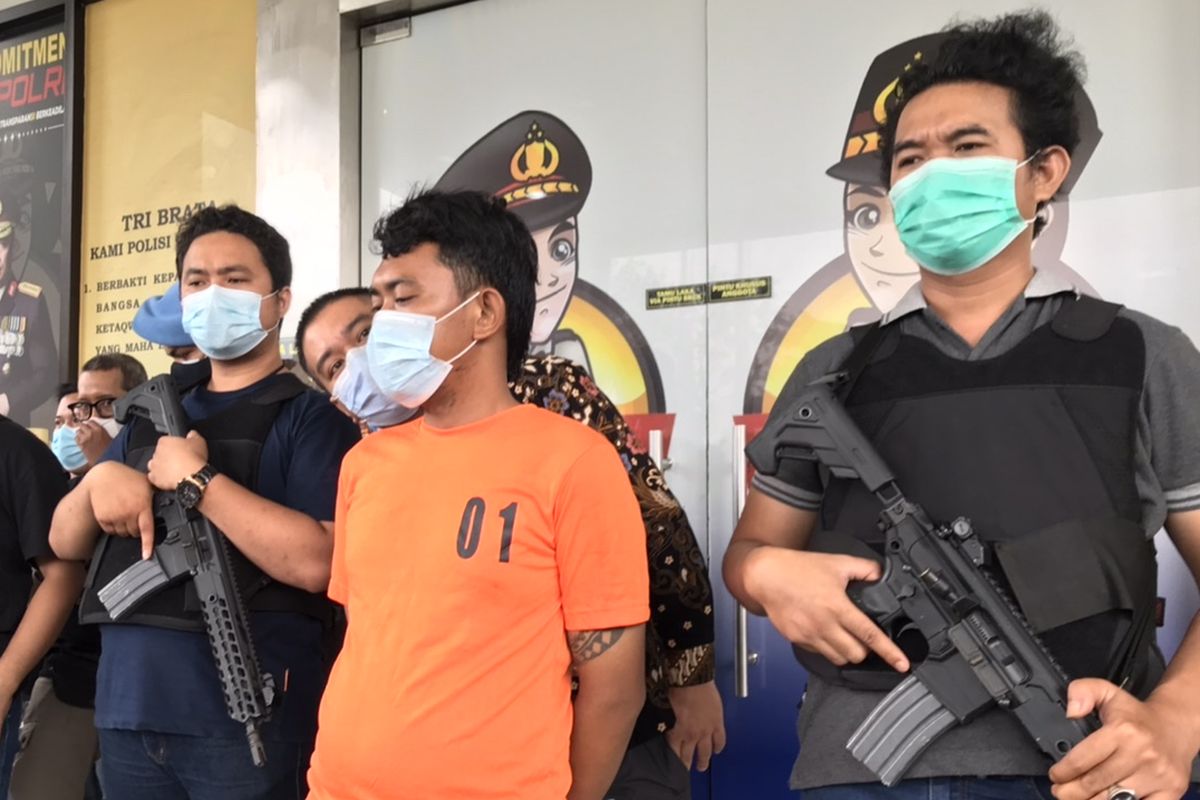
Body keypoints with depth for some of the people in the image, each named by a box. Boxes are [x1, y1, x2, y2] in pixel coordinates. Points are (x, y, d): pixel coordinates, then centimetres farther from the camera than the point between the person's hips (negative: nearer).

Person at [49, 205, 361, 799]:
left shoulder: (309, 416, -7)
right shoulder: (152, 417, 14)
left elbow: (316, 562, -20)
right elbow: (65, 543, 14)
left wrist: (196, 480, -18)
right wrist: (98, 481, -6)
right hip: (126, 712, 6)